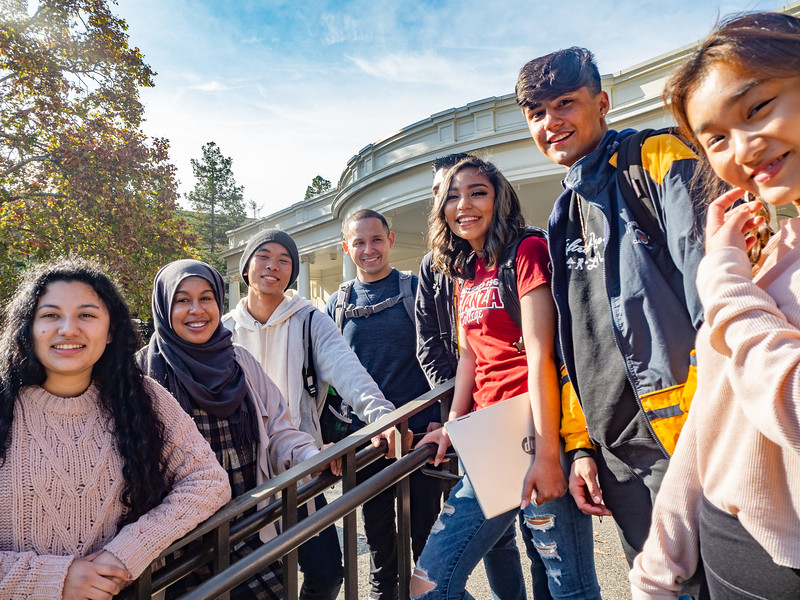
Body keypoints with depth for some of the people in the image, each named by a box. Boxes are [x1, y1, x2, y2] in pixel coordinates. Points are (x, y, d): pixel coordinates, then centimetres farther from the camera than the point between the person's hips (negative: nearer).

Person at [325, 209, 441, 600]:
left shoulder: (417, 289, -1)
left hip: (420, 431, -2)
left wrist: (440, 416, -10)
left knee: (424, 528, 10)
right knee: (378, 531, 17)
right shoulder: (337, 304, 7)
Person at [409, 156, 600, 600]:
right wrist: (452, 427, 11)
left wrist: (547, 454, -16)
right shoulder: (467, 273, 16)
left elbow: (540, 356, -14)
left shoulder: (526, 251, -6)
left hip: (534, 428, -7)